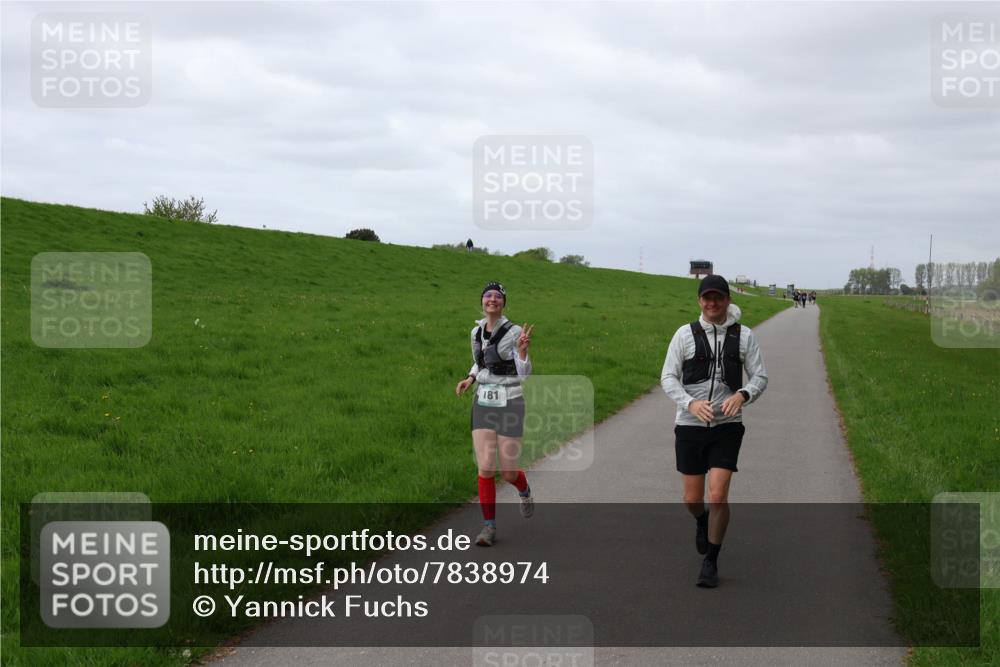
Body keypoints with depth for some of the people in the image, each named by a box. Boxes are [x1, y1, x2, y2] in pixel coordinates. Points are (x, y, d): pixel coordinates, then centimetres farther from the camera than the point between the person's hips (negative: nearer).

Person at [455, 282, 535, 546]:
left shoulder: (515, 332, -12)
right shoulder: (477, 332, 5)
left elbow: (524, 374, -16)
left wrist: (522, 349, -34)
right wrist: (469, 380, 5)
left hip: (510, 405, -4)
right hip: (483, 405, 4)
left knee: (508, 472, 1)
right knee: (485, 469, -9)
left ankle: (525, 492, 38)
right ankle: (489, 527, 3)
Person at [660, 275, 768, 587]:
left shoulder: (744, 336, 1)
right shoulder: (686, 334, -1)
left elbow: (760, 376, 2)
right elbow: (668, 377, -3)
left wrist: (743, 395, -20)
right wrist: (690, 403, -21)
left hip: (727, 426, -1)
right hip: (690, 425, 1)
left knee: (718, 496, -11)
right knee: (692, 499, 7)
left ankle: (711, 562, 5)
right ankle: (702, 522, 44)